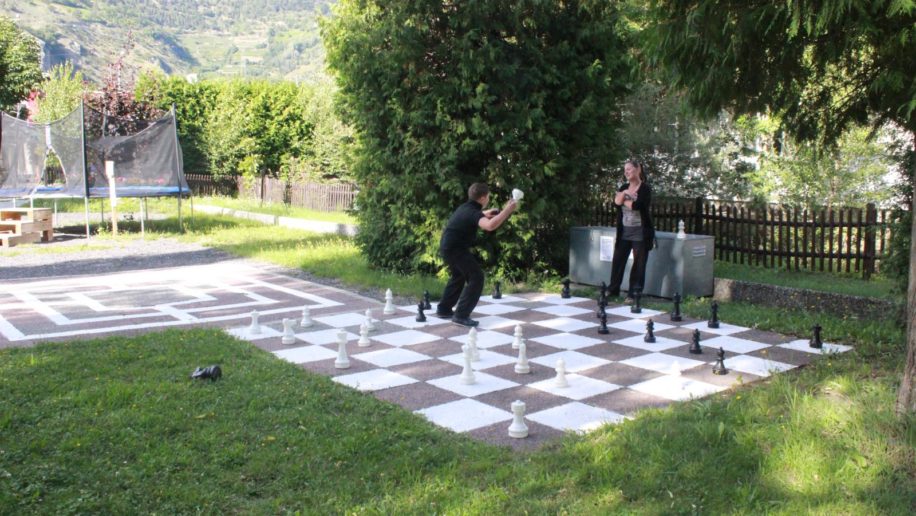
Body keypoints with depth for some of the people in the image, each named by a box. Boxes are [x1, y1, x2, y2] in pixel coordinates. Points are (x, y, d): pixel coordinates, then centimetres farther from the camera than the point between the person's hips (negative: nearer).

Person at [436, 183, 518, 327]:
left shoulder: (465, 207, 10)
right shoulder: (472, 212, -21)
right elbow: (490, 226, -42)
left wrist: (484, 214, 29)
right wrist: (508, 210, -36)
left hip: (448, 247, 10)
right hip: (455, 249, -10)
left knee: (458, 276, 27)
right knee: (476, 277, -10)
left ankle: (444, 309, 35)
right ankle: (461, 315, -12)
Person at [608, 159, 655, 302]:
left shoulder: (645, 188, -7)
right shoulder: (624, 187, 12)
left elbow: (637, 205, -22)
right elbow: (616, 201, -5)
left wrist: (625, 200, -6)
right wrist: (624, 193, -20)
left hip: (640, 232, -6)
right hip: (624, 231, 6)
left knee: (638, 264, -1)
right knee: (617, 261, 8)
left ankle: (633, 294, 5)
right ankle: (613, 290, 20)